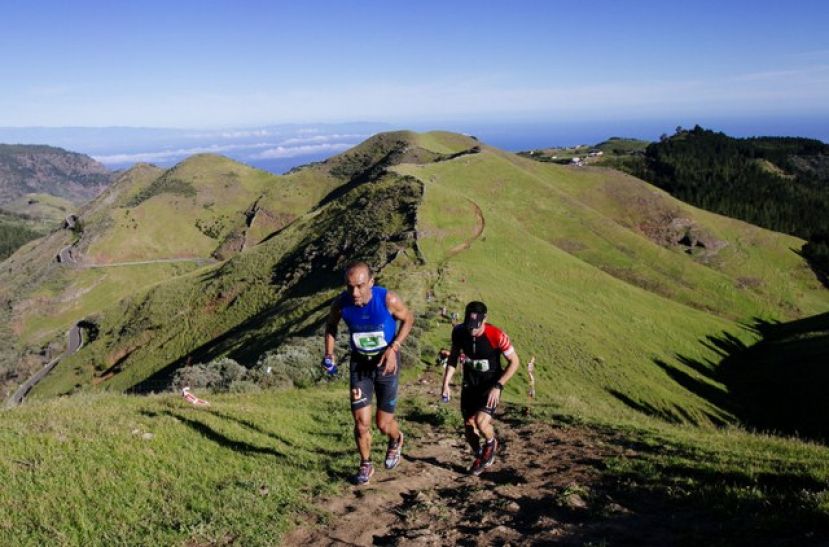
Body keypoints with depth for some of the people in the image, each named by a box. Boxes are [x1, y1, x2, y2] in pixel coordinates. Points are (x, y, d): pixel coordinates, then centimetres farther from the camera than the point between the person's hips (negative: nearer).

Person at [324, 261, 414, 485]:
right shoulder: (341, 303, -19)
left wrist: (393, 348, -18)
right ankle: (365, 465, 26)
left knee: (383, 424, 6)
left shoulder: (388, 300, -27)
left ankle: (396, 441, 43)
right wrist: (329, 354, -9)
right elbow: (331, 325, 4)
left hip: (386, 362, -2)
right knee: (361, 422, -1)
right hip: (359, 363, 2)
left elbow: (408, 319, -7)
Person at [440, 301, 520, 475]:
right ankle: (479, 456, 37)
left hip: (491, 384, -4)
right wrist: (446, 382, -3)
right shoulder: (459, 332, -16)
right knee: (468, 426, 7)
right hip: (469, 382, 4)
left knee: (481, 423, -21)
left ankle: (491, 443, 14)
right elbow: (453, 356, 3)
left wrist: (498, 386, -22)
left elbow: (515, 361, -15)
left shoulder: (496, 335, -27)